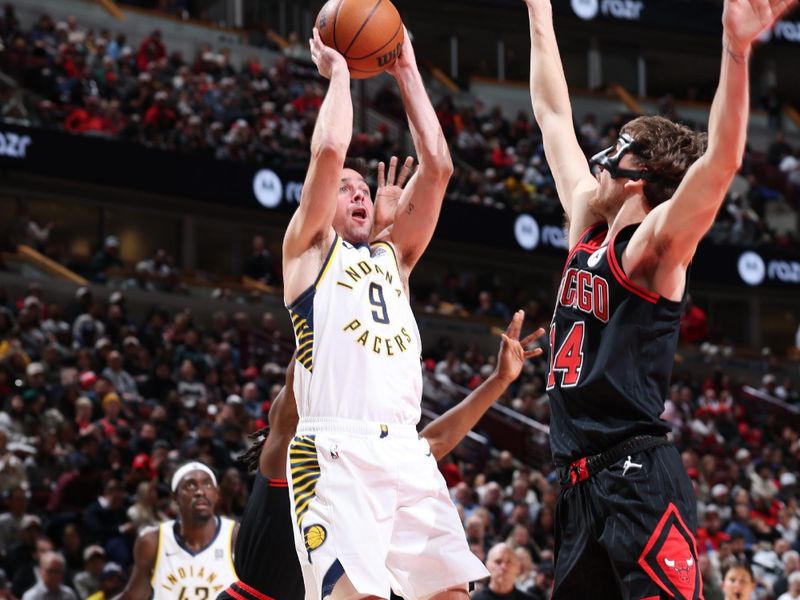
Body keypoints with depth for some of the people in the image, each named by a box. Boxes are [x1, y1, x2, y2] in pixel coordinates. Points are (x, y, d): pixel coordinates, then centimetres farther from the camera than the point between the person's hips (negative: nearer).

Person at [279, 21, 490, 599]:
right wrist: (338, 72, 11)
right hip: (335, 452, -6)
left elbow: (437, 166, 19)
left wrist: (407, 73, 20)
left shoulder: (392, 257, 28)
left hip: (406, 450, 6)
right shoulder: (309, 247, 13)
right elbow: (329, 151, -2)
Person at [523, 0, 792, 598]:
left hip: (639, 481, -8)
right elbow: (555, 118, 25)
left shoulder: (652, 247, -5)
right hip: (582, 483, 8)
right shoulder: (590, 232, 17)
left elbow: (720, 162, -22)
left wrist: (737, 51, -34)